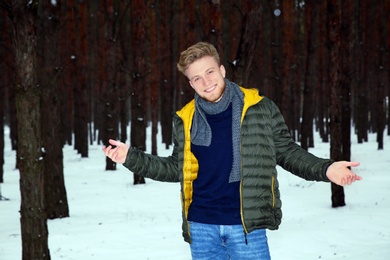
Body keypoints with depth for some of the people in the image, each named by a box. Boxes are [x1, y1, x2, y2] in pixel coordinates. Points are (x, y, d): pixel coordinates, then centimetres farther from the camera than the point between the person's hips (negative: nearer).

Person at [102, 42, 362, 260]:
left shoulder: (260, 108, -4)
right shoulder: (185, 120, 4)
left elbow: (287, 152, 4)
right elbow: (177, 168, 14)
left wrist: (325, 169, -11)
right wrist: (132, 157, 6)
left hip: (246, 225, -2)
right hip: (201, 227, 3)